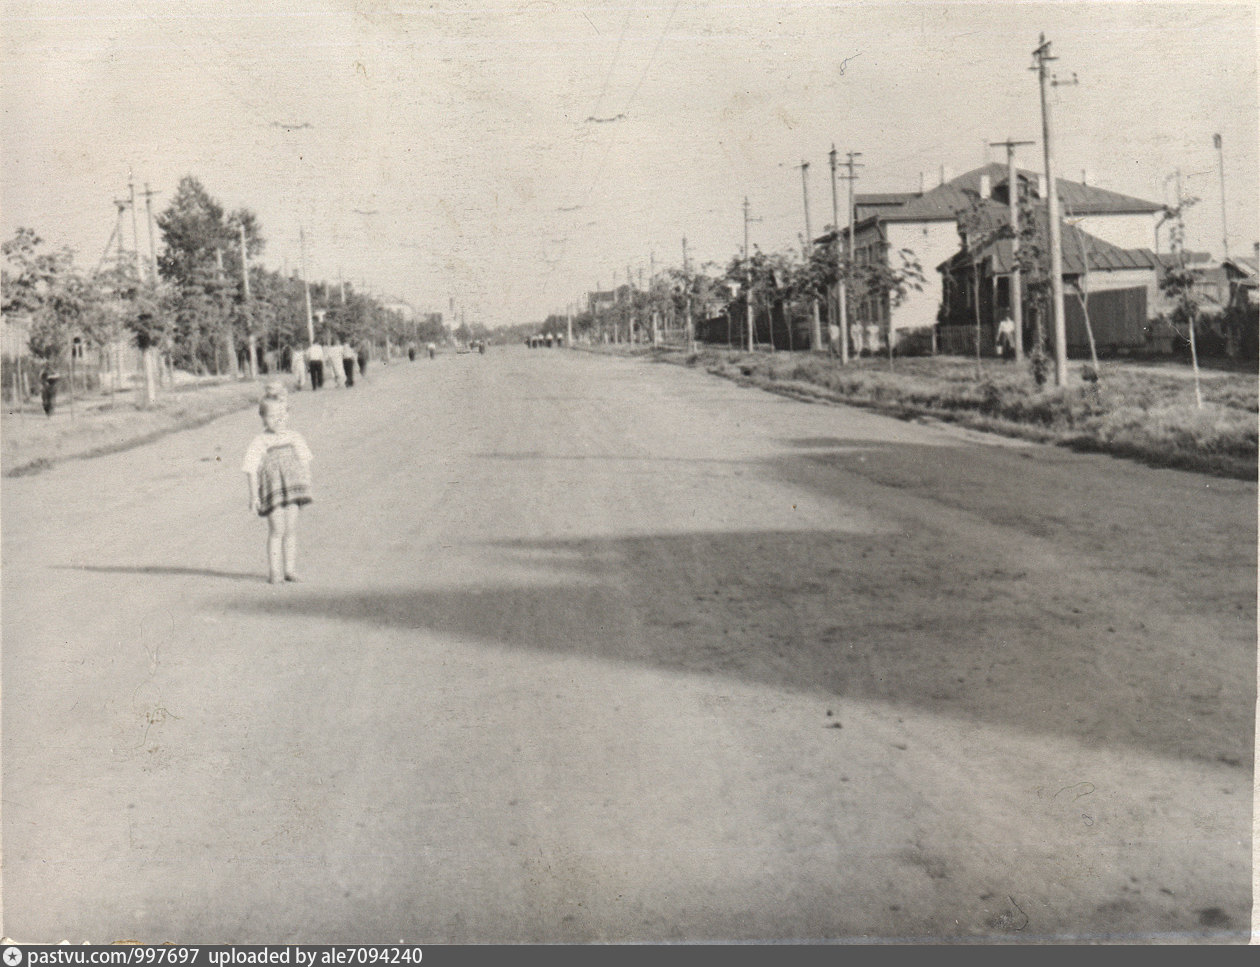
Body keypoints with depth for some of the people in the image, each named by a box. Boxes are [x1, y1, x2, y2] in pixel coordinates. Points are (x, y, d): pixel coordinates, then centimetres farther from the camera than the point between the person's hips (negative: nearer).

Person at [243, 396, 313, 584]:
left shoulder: (294, 438, 7)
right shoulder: (259, 443, -4)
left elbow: (305, 463, 14)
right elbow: (251, 470, -5)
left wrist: (305, 489, 11)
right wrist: (254, 496, -9)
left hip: (293, 490, 3)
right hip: (272, 491, -3)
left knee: (291, 530, 5)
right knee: (277, 530, -5)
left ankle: (290, 569, 14)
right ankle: (275, 571, 3)